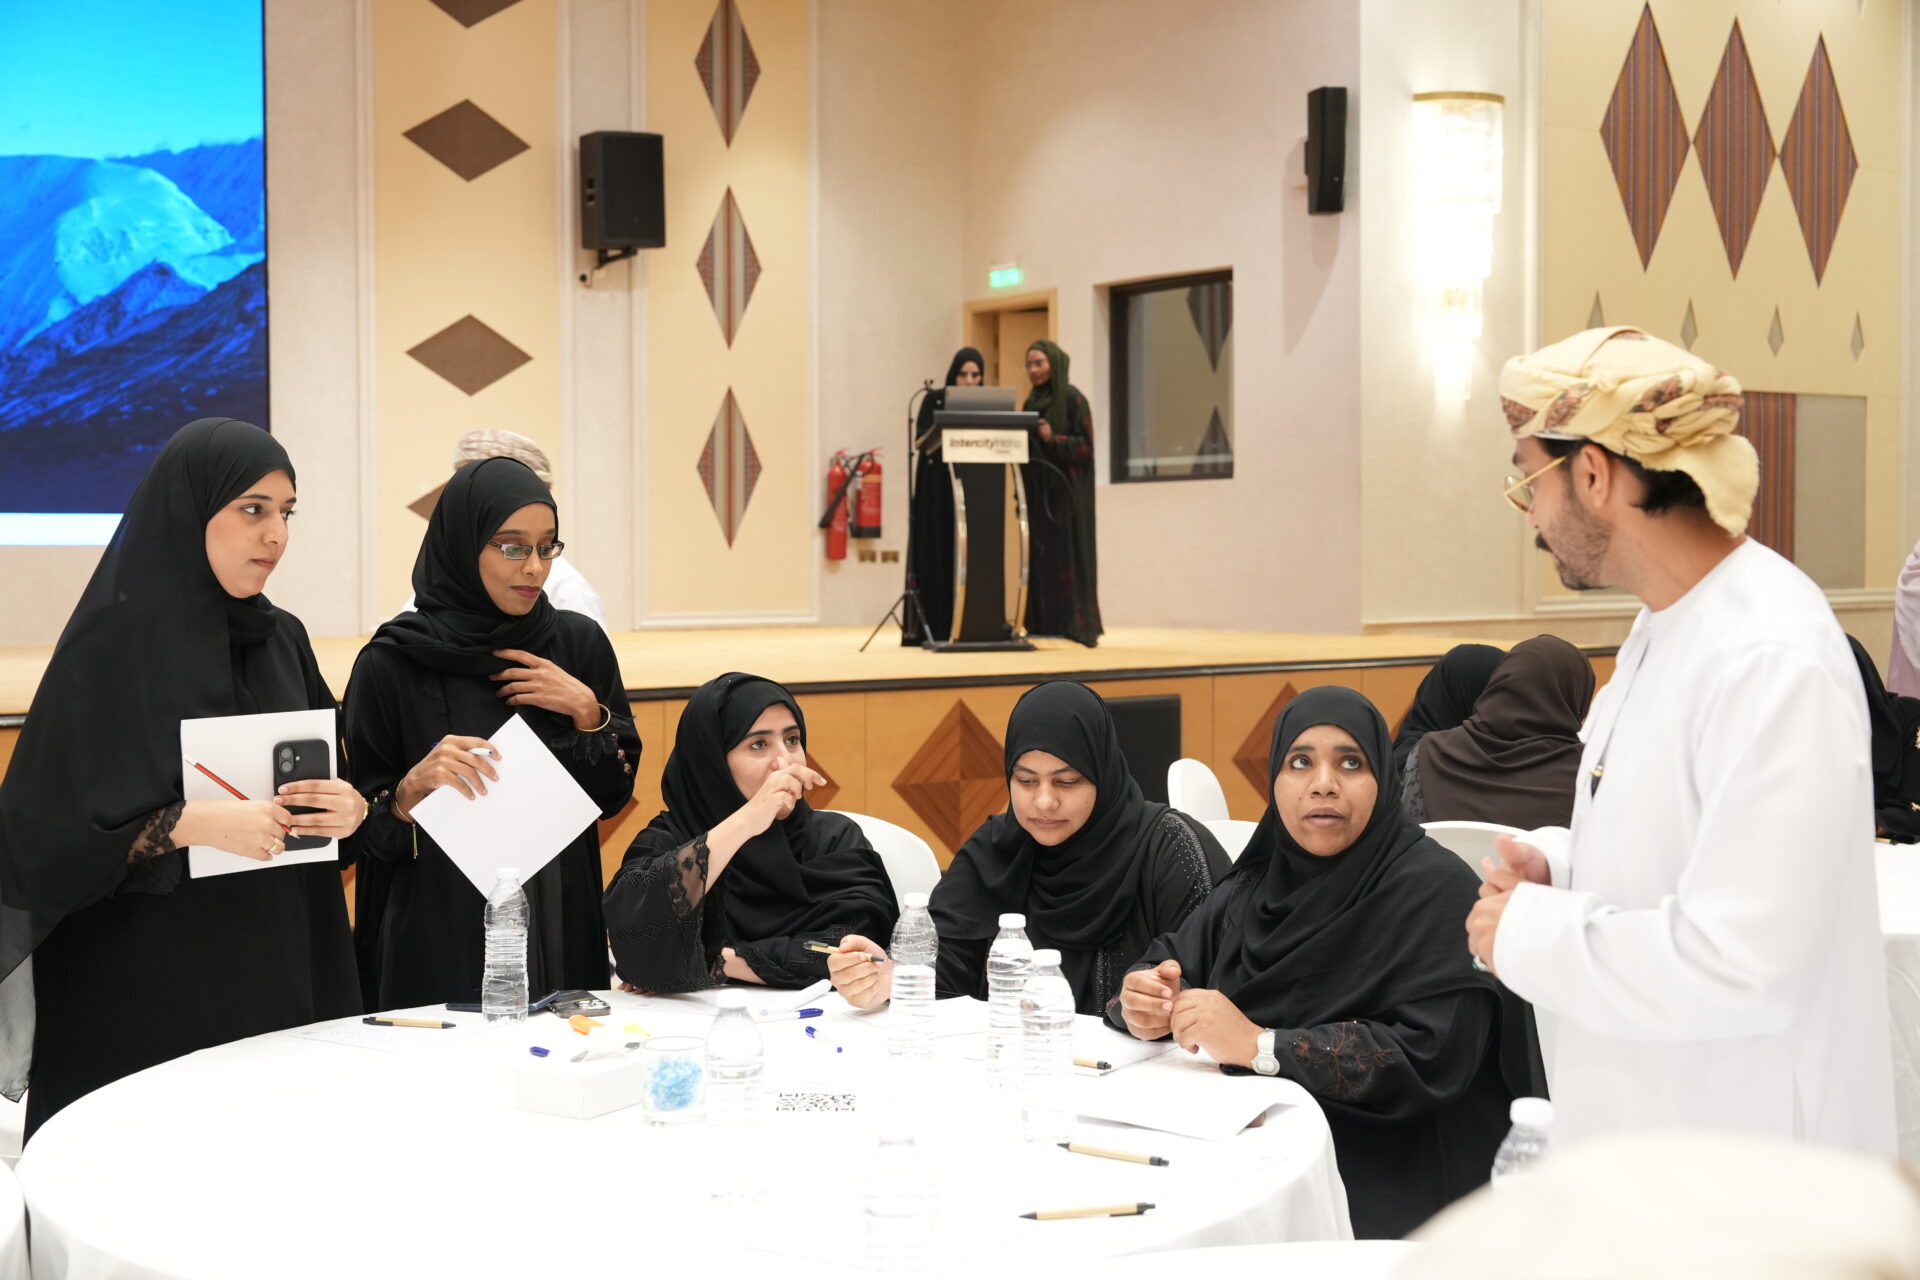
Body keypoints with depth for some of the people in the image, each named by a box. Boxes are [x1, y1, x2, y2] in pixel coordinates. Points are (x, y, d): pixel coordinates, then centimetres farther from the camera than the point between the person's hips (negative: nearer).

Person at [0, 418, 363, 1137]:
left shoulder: (283, 641, 9)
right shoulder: (114, 644, -8)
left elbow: (331, 791, 14)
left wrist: (351, 811, -8)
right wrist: (190, 823, -24)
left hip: (275, 970, 5)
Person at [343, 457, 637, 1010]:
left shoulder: (579, 643, 3)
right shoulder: (393, 662, -7)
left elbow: (615, 792, 7)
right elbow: (367, 829, -4)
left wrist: (587, 712, -9)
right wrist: (413, 786, -23)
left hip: (559, 926, 3)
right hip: (440, 935, -3)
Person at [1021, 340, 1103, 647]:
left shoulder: (1072, 399, -7)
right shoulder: (1031, 403, 15)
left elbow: (1085, 445, -12)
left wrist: (1053, 439, -26)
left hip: (1065, 491, -7)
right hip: (1037, 489, 7)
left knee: (1067, 556, -8)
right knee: (1039, 557, 4)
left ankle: (1074, 626, -6)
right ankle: (1042, 625, 7)